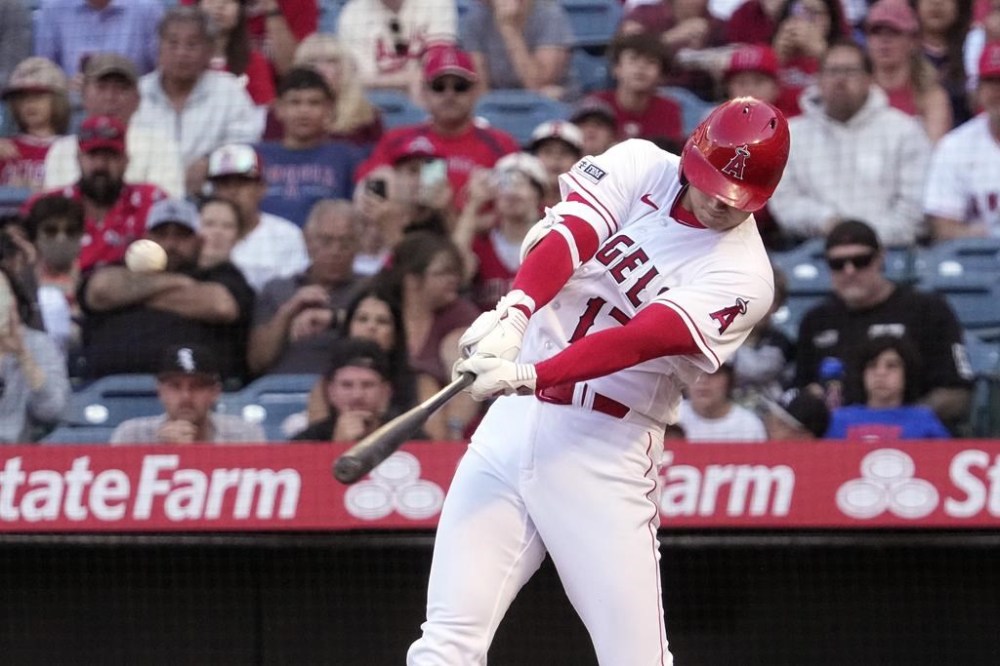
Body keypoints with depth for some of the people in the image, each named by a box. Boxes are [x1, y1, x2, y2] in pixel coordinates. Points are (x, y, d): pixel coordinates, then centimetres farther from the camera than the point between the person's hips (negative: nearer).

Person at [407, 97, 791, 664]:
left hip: (607, 454, -3)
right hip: (512, 424, 3)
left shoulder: (743, 276, -8)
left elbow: (640, 341, -21)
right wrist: (515, 314, -34)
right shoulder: (640, 166, 4)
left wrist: (528, 376, -36)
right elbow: (566, 237, -13)